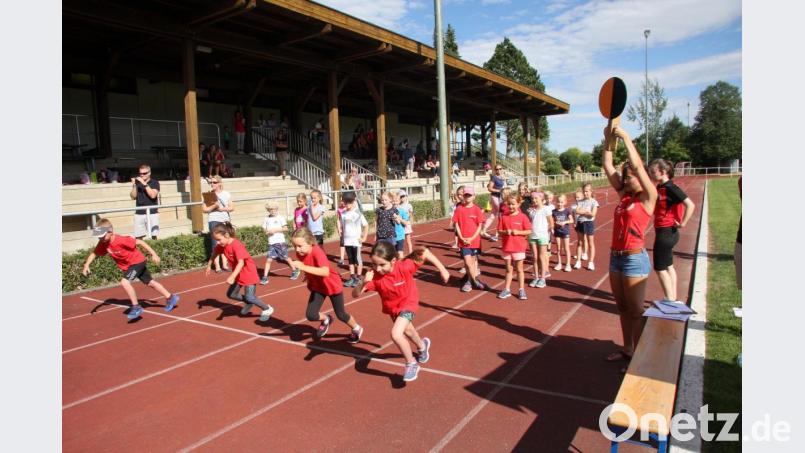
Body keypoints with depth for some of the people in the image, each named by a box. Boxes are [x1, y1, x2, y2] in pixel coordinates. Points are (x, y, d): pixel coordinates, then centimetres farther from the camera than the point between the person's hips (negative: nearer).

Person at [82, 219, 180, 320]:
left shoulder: (121, 240, -31)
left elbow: (139, 242, -25)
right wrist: (86, 265, -13)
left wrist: (153, 254, -24)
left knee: (124, 282, -27)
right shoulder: (103, 243, -10)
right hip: (127, 265, 9)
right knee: (150, 282, 17)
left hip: (137, 261, -8)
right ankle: (171, 298, 31)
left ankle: (136, 307, -14)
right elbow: (94, 253, 2)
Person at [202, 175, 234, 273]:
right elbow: (204, 209, -4)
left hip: (226, 221, 3)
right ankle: (217, 267, -2)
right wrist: (214, 206, -19)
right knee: (216, 244, -4)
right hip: (214, 221, -3)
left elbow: (232, 207, 3)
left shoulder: (226, 194, 5)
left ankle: (224, 264, 14)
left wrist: (223, 208, -13)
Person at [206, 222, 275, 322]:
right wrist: (209, 265, 25)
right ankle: (249, 303, 33)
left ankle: (267, 309, 9)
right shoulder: (222, 245, -5)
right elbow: (215, 253, 18)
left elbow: (241, 263, -36)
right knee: (231, 294, 11)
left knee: (249, 297, -12)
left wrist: (232, 277, -45)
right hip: (238, 274, 8)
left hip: (248, 273, -8)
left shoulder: (236, 245, -29)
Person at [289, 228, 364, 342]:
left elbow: (325, 272, -54)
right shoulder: (300, 253, -16)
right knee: (311, 315, -7)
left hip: (333, 285, -5)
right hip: (317, 286, 5)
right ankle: (326, 320, 28)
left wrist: (304, 267, -60)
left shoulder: (317, 252, -36)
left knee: (340, 315, 10)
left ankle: (356, 329, 41)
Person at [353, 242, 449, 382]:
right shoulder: (374, 276, -30)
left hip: (408, 303, -5)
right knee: (407, 330, 30)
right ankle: (422, 346, 65)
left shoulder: (404, 267, -36)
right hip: (391, 307, 5)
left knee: (396, 334, -25)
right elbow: (355, 294, -32)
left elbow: (425, 253, -23)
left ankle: (411, 364, 2)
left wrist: (442, 270, -20)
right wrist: (364, 282, -51)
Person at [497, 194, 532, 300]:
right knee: (509, 269, 12)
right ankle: (507, 289, 19)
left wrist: (518, 232, -19)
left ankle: (521, 290, 17)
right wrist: (505, 232, -16)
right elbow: (499, 231, 4)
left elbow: (529, 231, -6)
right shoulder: (504, 217, 1)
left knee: (519, 269, 7)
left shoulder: (523, 217, -6)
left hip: (519, 247, -2)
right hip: (506, 247, 3)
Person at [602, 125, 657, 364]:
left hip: (634, 258, -7)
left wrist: (626, 137, -16)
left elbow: (637, 166, -19)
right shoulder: (624, 195, 10)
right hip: (616, 256, 7)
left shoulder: (648, 197, -7)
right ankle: (627, 349, 28)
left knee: (635, 310, 0)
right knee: (623, 307, 16)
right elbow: (608, 166, 8)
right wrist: (608, 140, 1)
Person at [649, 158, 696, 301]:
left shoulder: (670, 188, -18)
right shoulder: (660, 187, 7)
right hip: (665, 232, 10)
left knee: (660, 268, -2)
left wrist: (682, 224, -19)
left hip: (666, 233, -10)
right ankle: (673, 300, 26)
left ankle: (670, 302, 6)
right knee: (668, 267, 16)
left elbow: (690, 205, -24)